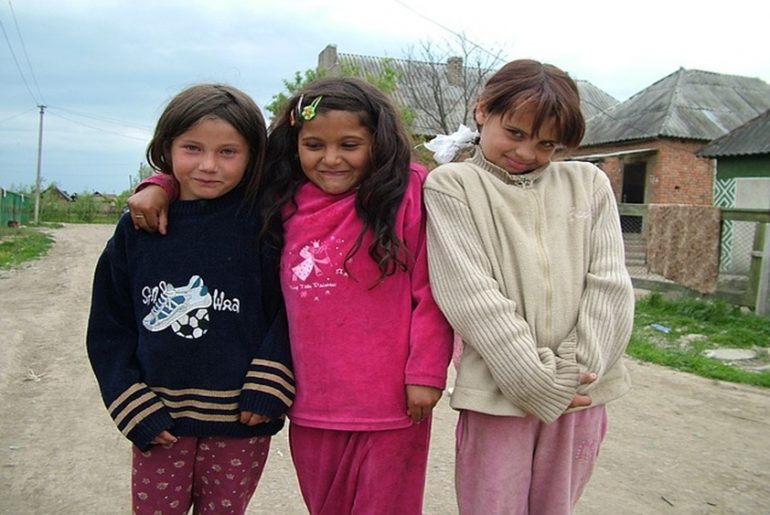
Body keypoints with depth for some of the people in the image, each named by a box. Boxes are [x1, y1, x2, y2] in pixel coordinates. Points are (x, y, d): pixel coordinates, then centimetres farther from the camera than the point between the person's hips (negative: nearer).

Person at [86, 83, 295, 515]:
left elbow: (287, 312, -6)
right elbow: (108, 328, 3)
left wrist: (266, 390, -13)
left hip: (240, 422, -1)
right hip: (159, 421, 2)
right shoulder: (138, 229, -1)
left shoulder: (264, 225, -8)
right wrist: (135, 408, -3)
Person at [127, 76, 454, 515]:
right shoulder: (283, 200, 5)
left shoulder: (409, 193, -9)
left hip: (391, 405, -4)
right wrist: (162, 186, 5)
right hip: (311, 404, 5)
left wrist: (426, 372, -11)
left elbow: (431, 289, -10)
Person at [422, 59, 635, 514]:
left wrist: (577, 370, -10)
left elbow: (610, 285, 2)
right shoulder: (452, 185, -2)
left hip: (582, 393, 4)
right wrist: (537, 382, -14)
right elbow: (471, 295, -11)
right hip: (500, 393, -3)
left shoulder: (590, 183, 9)